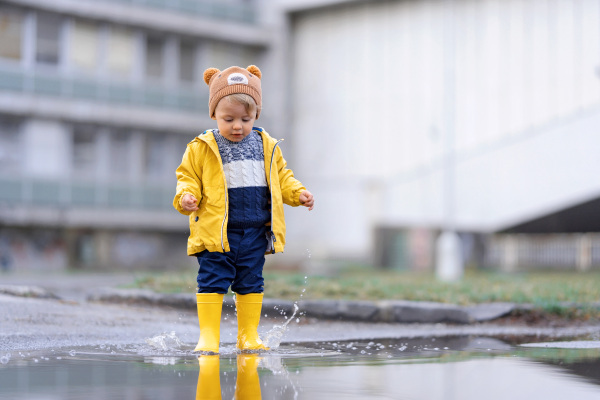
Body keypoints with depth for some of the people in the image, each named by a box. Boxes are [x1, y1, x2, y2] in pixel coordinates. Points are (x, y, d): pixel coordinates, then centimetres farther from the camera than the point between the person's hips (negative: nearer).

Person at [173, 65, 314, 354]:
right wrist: (186, 196, -20)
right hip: (216, 231, -3)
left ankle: (249, 336, 18)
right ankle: (208, 336, -1)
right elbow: (188, 177, 0)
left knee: (251, 283, 9)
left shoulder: (267, 147, 8)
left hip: (255, 232, 3)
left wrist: (297, 193, 1)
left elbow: (282, 177, 17)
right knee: (213, 281, -6)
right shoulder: (202, 148, -2)